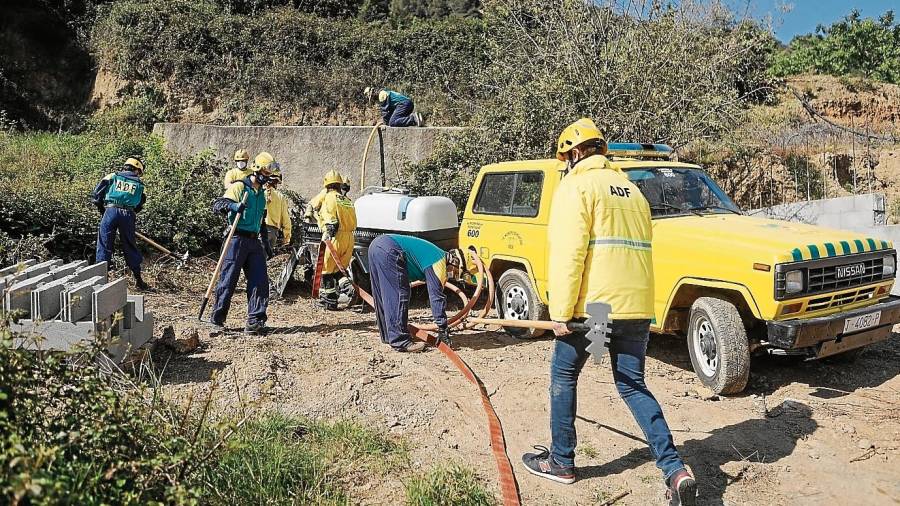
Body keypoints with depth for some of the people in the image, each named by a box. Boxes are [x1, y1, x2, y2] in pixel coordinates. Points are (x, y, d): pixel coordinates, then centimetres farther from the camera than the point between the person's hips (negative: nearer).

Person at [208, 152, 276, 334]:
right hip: (238, 239, -7)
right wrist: (233, 205, -33)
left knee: (260, 281, -1)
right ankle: (217, 318, 12)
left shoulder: (261, 193, 19)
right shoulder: (239, 187, -5)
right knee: (228, 280, -1)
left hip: (254, 242, 7)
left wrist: (266, 242, 26)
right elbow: (217, 205, -13)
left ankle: (255, 321, 3)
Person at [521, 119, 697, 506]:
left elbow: (568, 255, -14)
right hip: (636, 307, 7)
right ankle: (675, 470, 2)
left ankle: (561, 461, 23)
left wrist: (560, 312, -12)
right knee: (633, 386, 13)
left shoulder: (576, 187, -4)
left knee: (563, 375, 13)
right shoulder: (632, 190, 20)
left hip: (591, 305, -6)